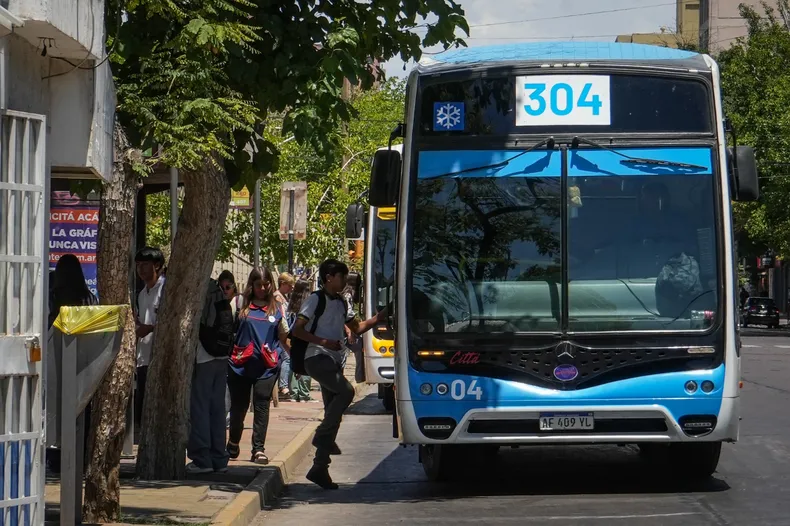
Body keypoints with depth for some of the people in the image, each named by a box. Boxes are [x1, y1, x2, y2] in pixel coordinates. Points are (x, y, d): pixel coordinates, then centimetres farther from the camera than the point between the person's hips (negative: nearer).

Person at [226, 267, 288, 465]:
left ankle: (259, 448, -5)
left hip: (267, 365, 0)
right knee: (239, 405, 7)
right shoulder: (242, 306, 3)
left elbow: (283, 337, 12)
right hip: (241, 364, 0)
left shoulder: (276, 307, 8)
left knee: (261, 405, -7)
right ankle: (233, 444, 29)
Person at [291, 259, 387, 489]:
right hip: (317, 358, -8)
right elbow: (297, 330, -11)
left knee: (334, 413, 4)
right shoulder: (316, 299, -6)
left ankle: (319, 469, 7)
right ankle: (323, 435, -15)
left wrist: (380, 317, 11)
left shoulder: (342, 303, 16)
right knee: (346, 391, -27)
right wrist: (323, 342, -19)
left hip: (334, 361, 8)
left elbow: (357, 328, 23)